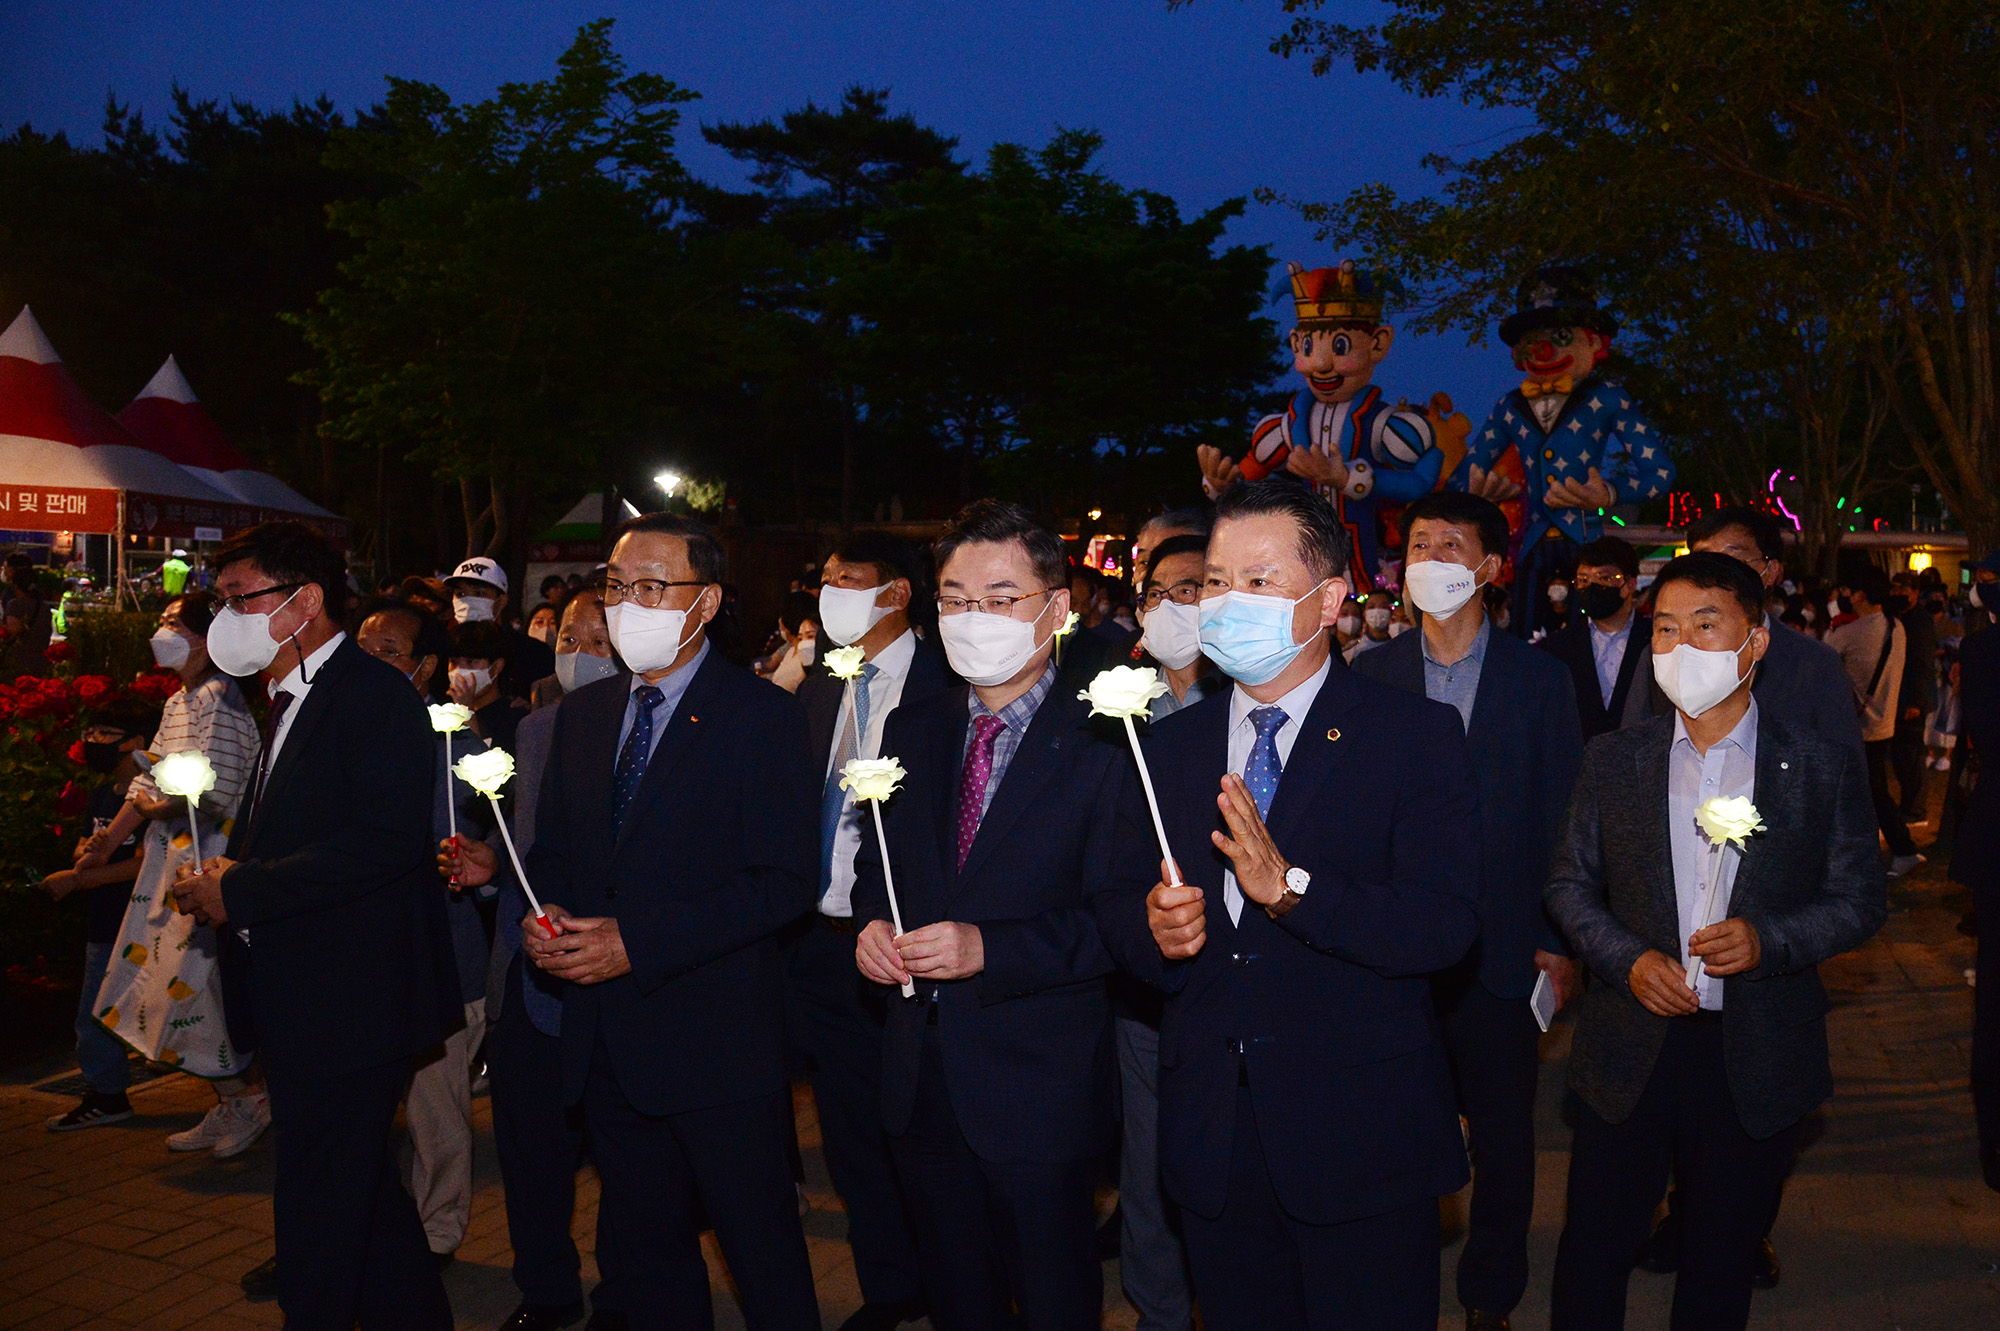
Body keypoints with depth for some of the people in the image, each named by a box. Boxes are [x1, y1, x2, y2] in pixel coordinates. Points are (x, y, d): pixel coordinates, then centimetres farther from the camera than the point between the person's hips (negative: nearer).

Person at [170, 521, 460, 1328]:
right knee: (364, 1185, 20)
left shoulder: (375, 694, -16)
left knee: (318, 1206, 0)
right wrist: (225, 876, -1)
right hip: (301, 1001, 10)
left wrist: (240, 891, -21)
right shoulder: (289, 702, 15)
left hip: (349, 1004, -10)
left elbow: (386, 840, -27)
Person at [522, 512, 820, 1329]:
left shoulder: (762, 716, -10)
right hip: (606, 1046, 6)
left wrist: (638, 942, -21)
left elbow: (782, 885, -16)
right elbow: (552, 851, 16)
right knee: (647, 1255, 20)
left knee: (764, 1262, 6)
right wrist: (544, 916, -7)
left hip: (719, 1043, -6)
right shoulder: (581, 714, 10)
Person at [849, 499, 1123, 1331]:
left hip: (1039, 1084, -5)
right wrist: (872, 922, -7)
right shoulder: (911, 730, 6)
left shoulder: (1101, 744, -13)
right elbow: (876, 863, 13)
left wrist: (989, 948, -26)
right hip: (920, 1076, 6)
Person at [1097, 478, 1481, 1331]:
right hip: (1208, 1132, 4)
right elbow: (1117, 902, 5)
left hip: (1360, 1138, -3)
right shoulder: (1171, 746, 7)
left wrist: (1291, 887, -27)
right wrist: (1153, 930, -17)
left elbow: (1446, 924, -16)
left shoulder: (1417, 736, -6)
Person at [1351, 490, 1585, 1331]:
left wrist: (1560, 941, -3)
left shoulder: (1539, 678, 0)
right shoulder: (1371, 675, 2)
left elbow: (1562, 818, 1)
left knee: (1503, 1136, 12)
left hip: (1500, 947, 0)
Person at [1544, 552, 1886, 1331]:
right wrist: (1628, 959, -11)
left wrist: (1769, 940, -17)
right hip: (1629, 1052, 1)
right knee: (1594, 1247, 8)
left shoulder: (1822, 768, -2)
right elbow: (1570, 884, 6)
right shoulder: (1612, 760, 1)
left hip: (1758, 1061, 0)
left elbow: (1860, 900, 1)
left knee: (1722, 1264, 15)